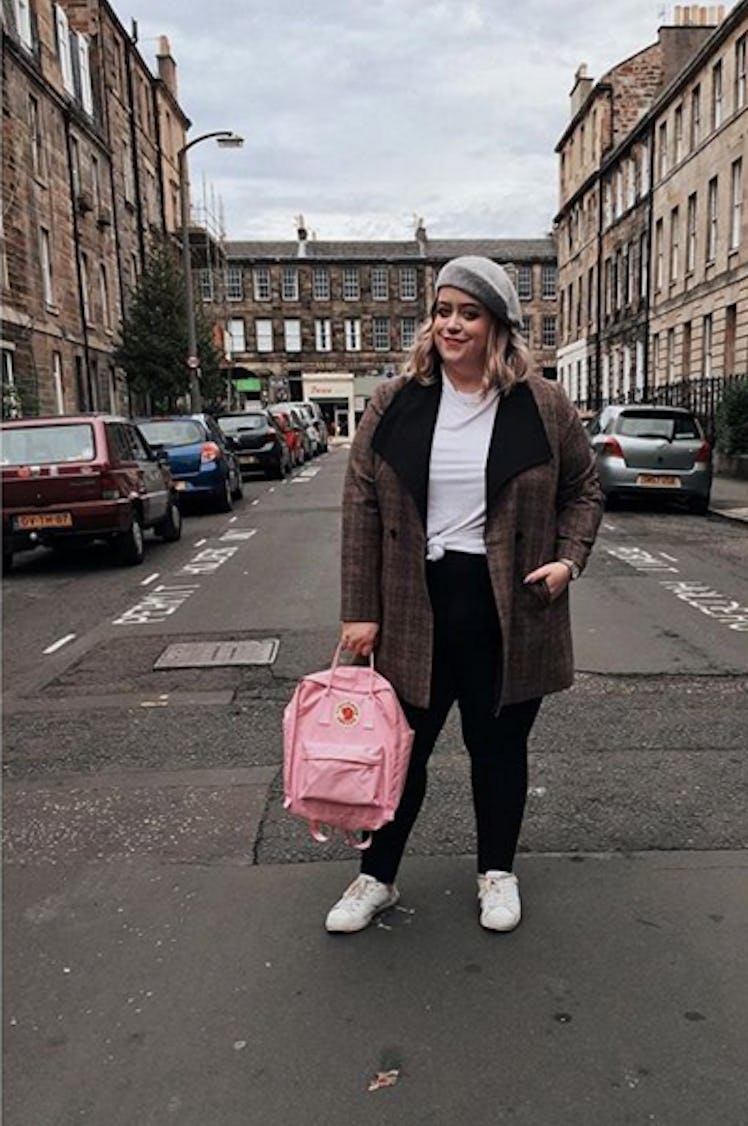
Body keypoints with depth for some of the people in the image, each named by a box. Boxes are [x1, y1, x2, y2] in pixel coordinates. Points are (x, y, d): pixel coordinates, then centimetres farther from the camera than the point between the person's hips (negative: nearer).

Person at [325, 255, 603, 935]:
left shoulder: (544, 407, 0)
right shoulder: (394, 404, 0)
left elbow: (583, 491, 11)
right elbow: (362, 508, -1)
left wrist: (569, 557, -7)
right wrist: (360, 611, -4)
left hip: (507, 611, 0)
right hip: (414, 606, 1)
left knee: (499, 745, 14)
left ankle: (497, 871, 38)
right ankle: (377, 877, 32)